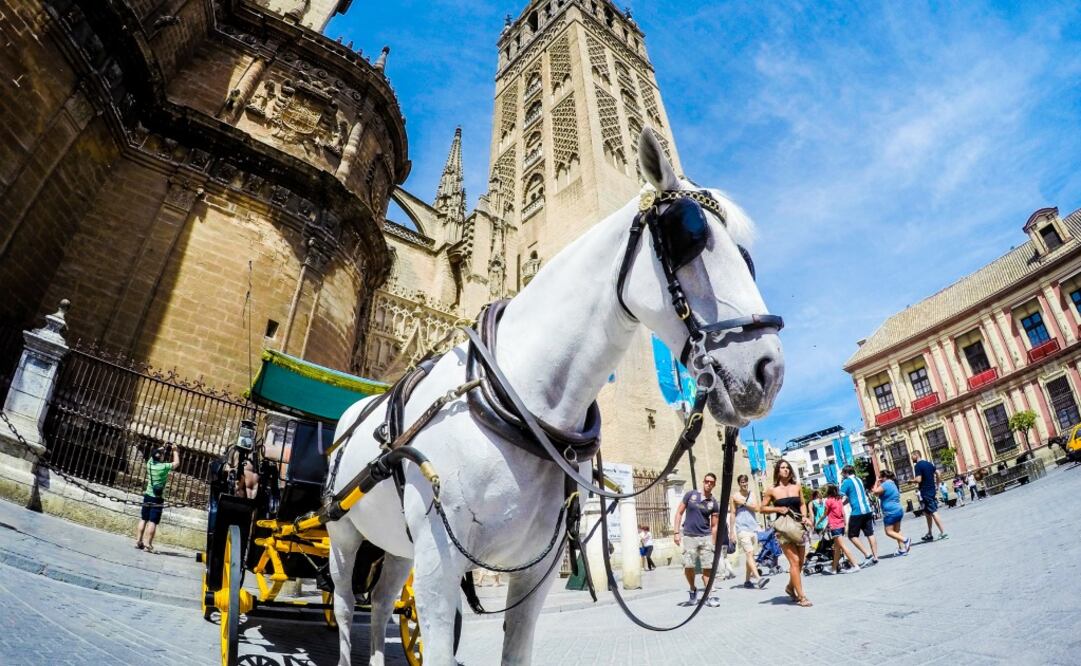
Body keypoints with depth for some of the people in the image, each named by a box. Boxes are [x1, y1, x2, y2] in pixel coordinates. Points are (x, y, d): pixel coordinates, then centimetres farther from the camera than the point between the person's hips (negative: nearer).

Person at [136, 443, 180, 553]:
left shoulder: (149, 463, -3)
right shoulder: (164, 467, -17)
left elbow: (154, 454, 20)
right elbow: (176, 463, 1)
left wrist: (163, 448, 24)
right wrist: (175, 451, 11)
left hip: (147, 496, 6)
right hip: (157, 499, -6)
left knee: (143, 520, 12)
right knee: (152, 522, -4)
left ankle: (138, 541, 15)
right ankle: (147, 544, -6)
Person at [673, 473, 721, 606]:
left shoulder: (714, 503, 3)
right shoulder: (690, 494, 0)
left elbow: (714, 526, 6)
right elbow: (679, 513, 2)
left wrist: (713, 544, 2)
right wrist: (676, 532, -5)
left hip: (706, 537, 1)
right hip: (689, 536, -1)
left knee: (708, 567, -1)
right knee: (688, 566, -5)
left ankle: (709, 596, 10)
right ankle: (693, 590, 19)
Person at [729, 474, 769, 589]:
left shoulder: (752, 494, 13)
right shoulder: (735, 496, 0)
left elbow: (756, 508, -1)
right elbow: (732, 514, -1)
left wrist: (743, 503, -11)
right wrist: (732, 532, -5)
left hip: (753, 528, 5)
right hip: (742, 529, -5)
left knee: (750, 555, 8)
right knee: (749, 553, -16)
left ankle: (747, 580, 16)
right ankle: (758, 579, -25)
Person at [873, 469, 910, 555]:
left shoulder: (886, 484, -16)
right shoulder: (892, 483, 15)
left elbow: (875, 492, -15)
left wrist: (877, 482, -6)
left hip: (891, 512, -10)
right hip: (898, 510, 10)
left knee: (889, 531, -4)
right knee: (897, 531, 14)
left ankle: (905, 540, -18)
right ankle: (902, 548, 12)